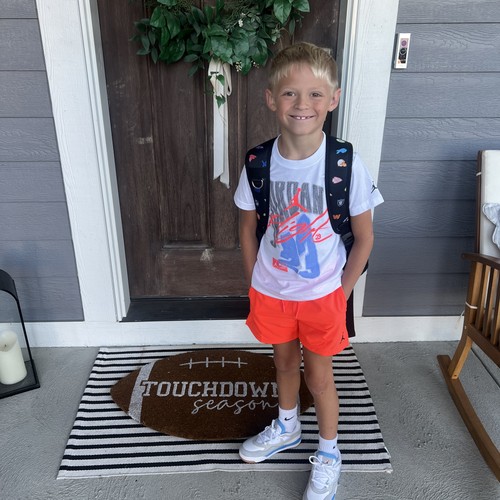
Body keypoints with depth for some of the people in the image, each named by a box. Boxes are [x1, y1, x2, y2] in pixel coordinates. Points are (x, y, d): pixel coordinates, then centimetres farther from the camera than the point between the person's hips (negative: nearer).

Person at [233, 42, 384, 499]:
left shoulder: (347, 165, -19)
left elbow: (364, 239, -8)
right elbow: (248, 228, 1)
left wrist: (341, 294, -6)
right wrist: (254, 286, 3)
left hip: (322, 294, -2)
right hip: (271, 291, 3)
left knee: (319, 375, 14)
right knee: (285, 362, 24)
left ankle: (328, 454, 41)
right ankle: (286, 428, 53)